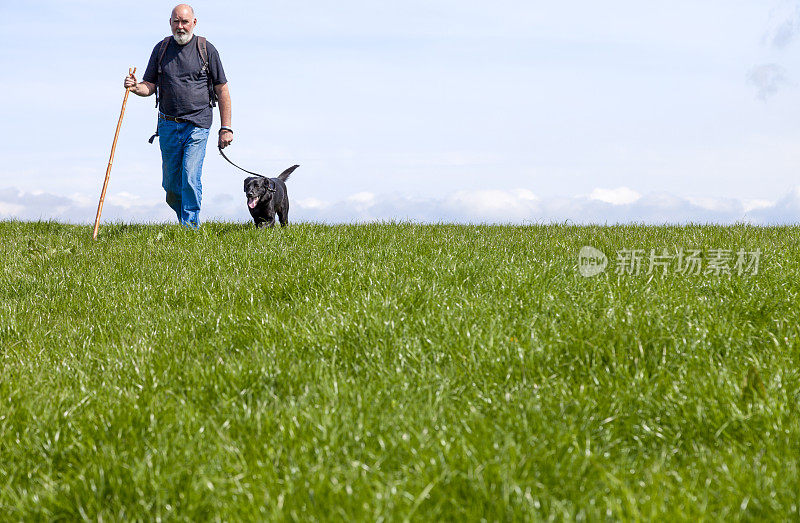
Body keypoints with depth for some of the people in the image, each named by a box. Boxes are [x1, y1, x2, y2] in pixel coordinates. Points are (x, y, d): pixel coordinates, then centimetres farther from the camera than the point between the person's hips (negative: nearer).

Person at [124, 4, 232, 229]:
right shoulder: (161, 49, 8)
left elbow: (222, 90, 1)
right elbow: (150, 86, 10)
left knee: (190, 178, -15)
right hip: (168, 125, 3)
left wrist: (226, 128, -4)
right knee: (170, 184, 8)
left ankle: (191, 228, -9)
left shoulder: (206, 49, 0)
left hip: (197, 125, -3)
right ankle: (184, 216, 32)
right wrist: (135, 87, -14)